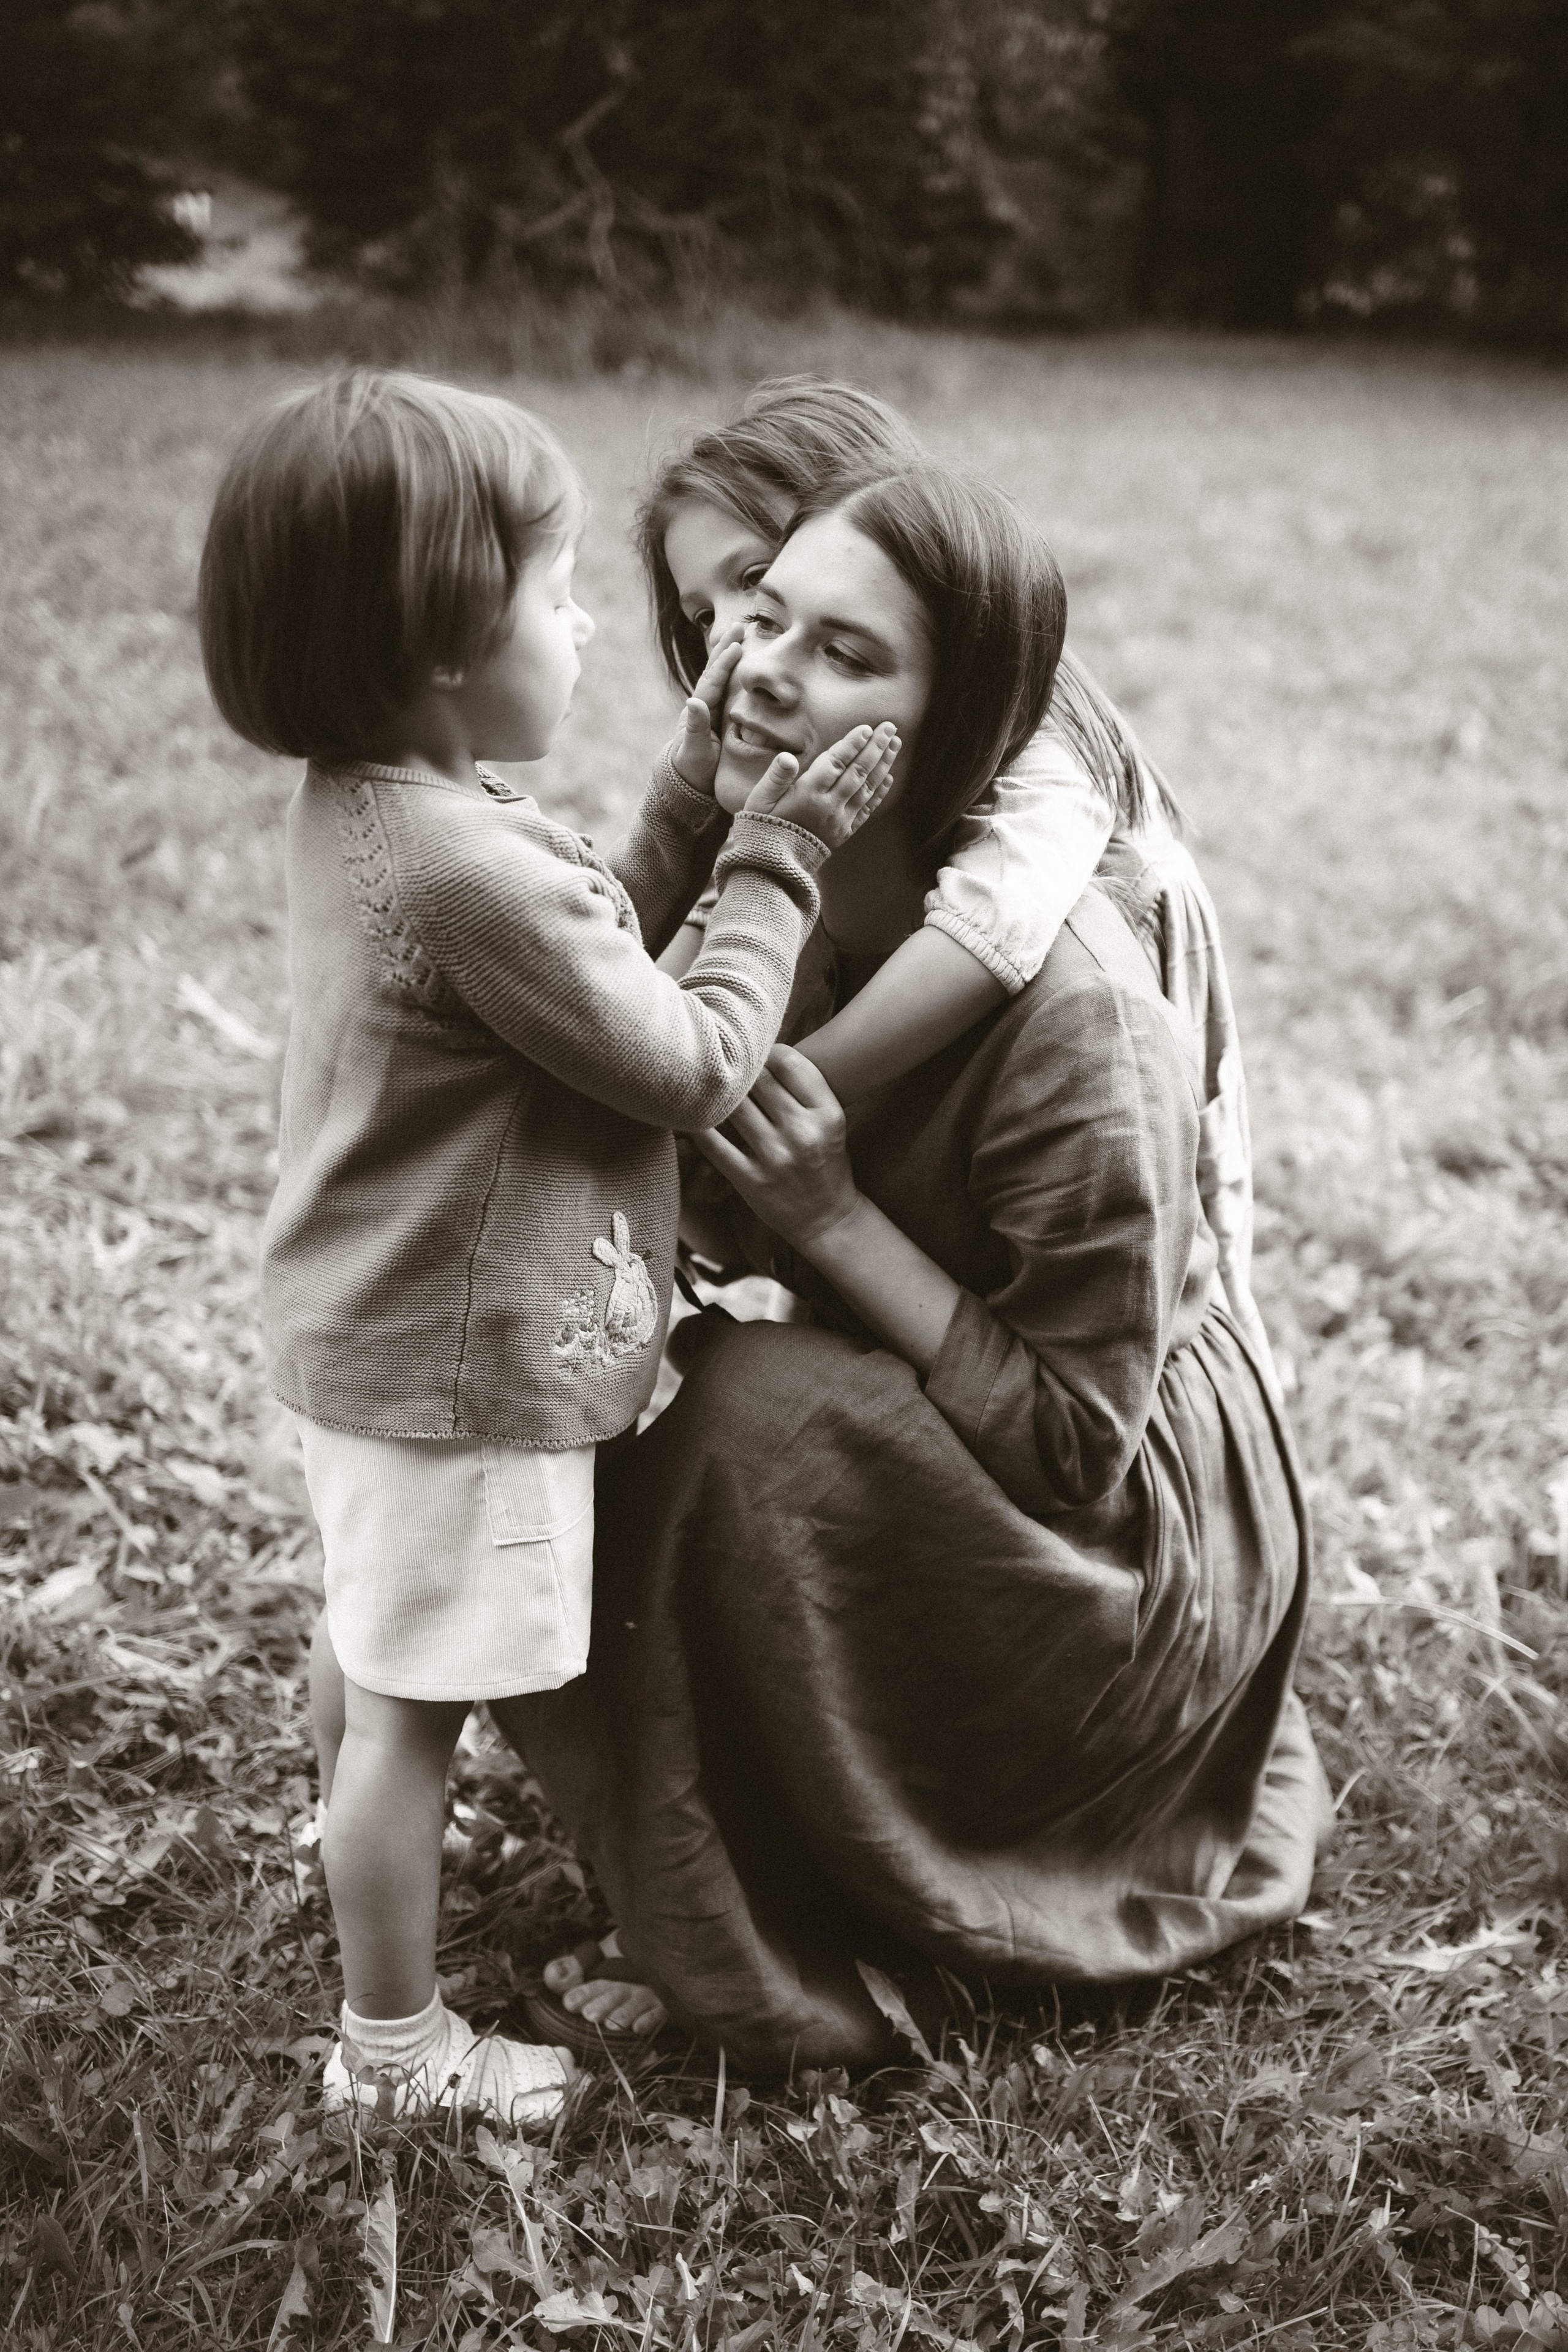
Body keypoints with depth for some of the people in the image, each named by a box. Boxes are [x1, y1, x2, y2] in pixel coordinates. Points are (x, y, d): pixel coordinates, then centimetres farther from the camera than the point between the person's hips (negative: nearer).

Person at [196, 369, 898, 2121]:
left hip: (365, 1334, 10)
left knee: (369, 1645, 30)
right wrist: (776, 861, -11)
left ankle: (361, 1890, 55)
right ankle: (393, 2048, 24)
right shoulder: (473, 870, -31)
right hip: (459, 1371, -10)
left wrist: (693, 803, 0)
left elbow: (588, 961, 7)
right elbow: (692, 1065, -20)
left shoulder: (358, 809, 0)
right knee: (414, 1708, 6)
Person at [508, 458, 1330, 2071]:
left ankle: (786, 1975, -11)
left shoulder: (1070, 1006, -31)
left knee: (757, 1407, -28)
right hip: (906, 1464, 7)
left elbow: (1074, 1436, -25)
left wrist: (834, 1221, -31)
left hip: (1123, 1553, -7)